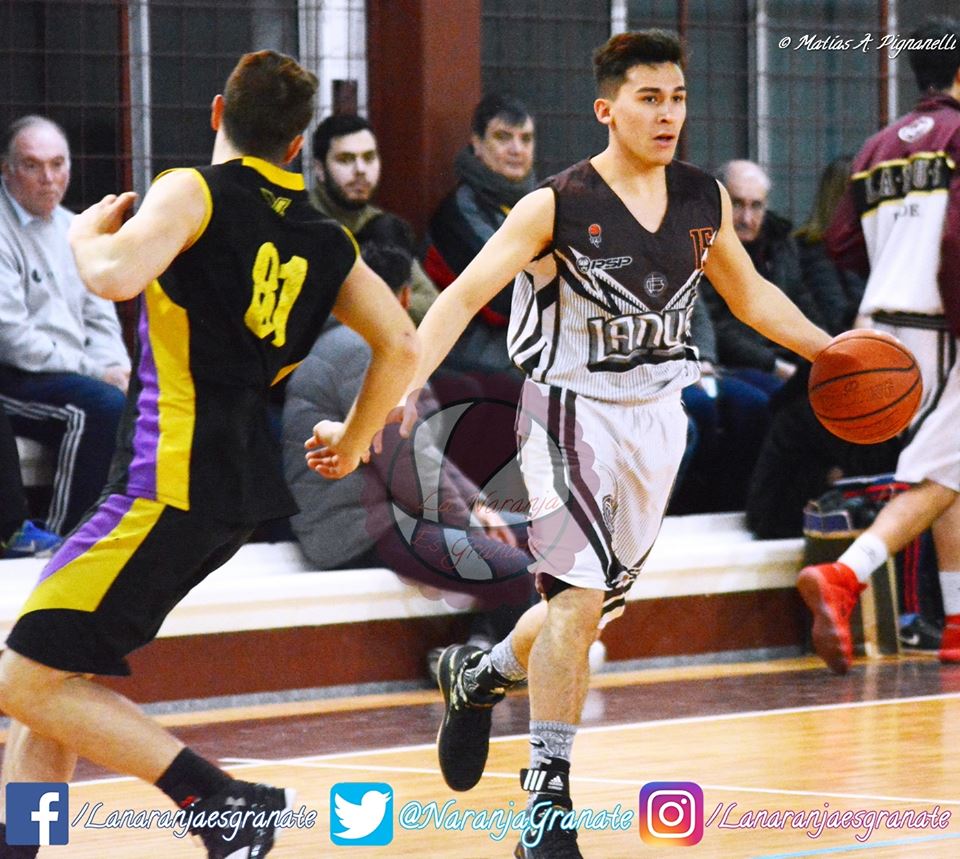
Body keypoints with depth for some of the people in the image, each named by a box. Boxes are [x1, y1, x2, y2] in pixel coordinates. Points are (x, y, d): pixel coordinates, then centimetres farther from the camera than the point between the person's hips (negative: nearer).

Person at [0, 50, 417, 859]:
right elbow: (402, 347, 13)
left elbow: (116, 277, -24)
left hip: (173, 485, -9)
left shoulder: (196, 193, -7)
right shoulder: (326, 240, 12)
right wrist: (352, 442, 28)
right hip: (236, 489, 9)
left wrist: (89, 234, -2)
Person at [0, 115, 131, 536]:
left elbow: (100, 317, 20)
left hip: (75, 373, 8)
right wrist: (95, 372, -15)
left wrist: (118, 370, -1)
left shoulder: (72, 229, 17)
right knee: (105, 406, -33)